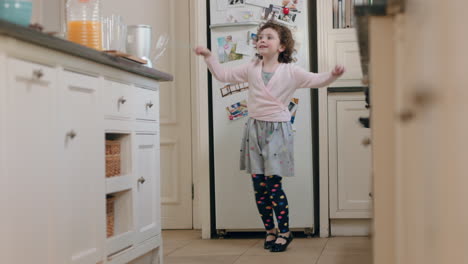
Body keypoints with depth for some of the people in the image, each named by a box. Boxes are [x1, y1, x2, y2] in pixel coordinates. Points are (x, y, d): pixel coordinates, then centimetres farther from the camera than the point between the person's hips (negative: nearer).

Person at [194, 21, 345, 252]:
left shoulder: (290, 71, -2)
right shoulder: (251, 69, 9)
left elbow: (316, 80, -8)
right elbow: (223, 75, 15)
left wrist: (332, 75, -26)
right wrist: (208, 56, 6)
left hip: (277, 130, -4)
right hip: (255, 129, 4)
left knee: (273, 184, -7)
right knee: (259, 185, 4)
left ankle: (284, 232, 9)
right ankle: (270, 231, 19)